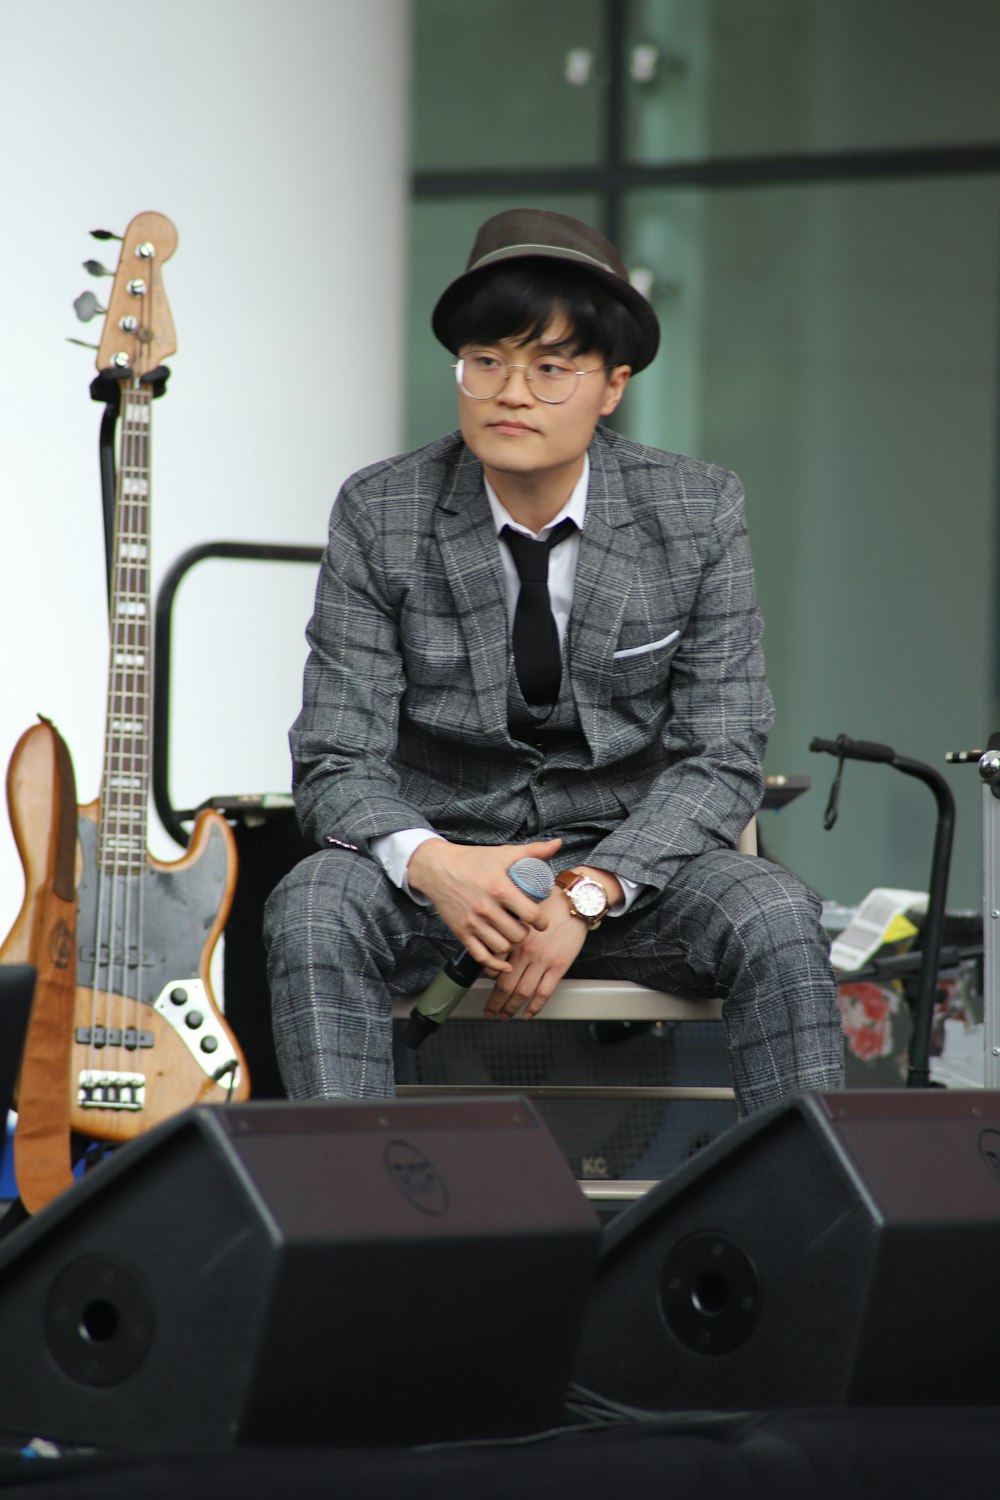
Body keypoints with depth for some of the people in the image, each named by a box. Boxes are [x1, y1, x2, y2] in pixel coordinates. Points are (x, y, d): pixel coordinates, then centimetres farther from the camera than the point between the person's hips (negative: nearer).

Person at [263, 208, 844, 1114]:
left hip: (633, 855, 0)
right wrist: (429, 864, -31)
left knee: (777, 920, -29)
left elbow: (721, 758, -7)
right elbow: (338, 765, -8)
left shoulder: (700, 513, -5)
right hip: (440, 854, 0)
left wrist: (589, 894, -23)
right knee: (313, 910, -31)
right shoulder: (380, 517, -6)